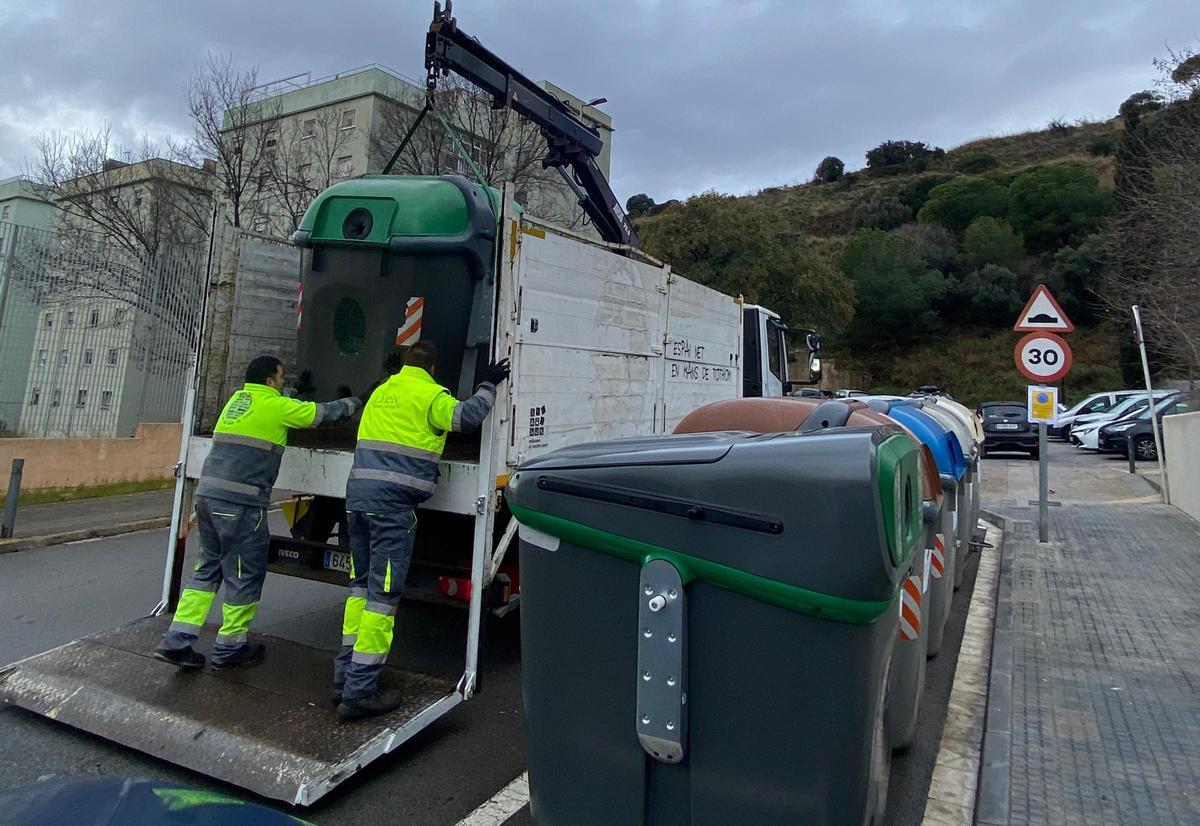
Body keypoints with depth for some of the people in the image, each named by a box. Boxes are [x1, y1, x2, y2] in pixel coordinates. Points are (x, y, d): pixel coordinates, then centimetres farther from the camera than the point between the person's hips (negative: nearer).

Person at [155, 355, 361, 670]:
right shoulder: (276, 405, -4)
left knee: (208, 568, 18)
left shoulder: (237, 399, 18)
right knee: (245, 574, 6)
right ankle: (229, 648, 17)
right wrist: (355, 403, 22)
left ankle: (176, 641, 17)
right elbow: (322, 412, 6)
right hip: (240, 503, -8)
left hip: (207, 493, 8)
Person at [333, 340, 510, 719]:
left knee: (362, 585, 16)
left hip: (358, 493, 8)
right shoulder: (429, 394, -2)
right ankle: (359, 691, -1)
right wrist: (488, 385, 3)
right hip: (393, 501, -8)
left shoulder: (381, 391, 22)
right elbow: (466, 417, -12)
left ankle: (345, 676, 23)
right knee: (383, 593, -4)